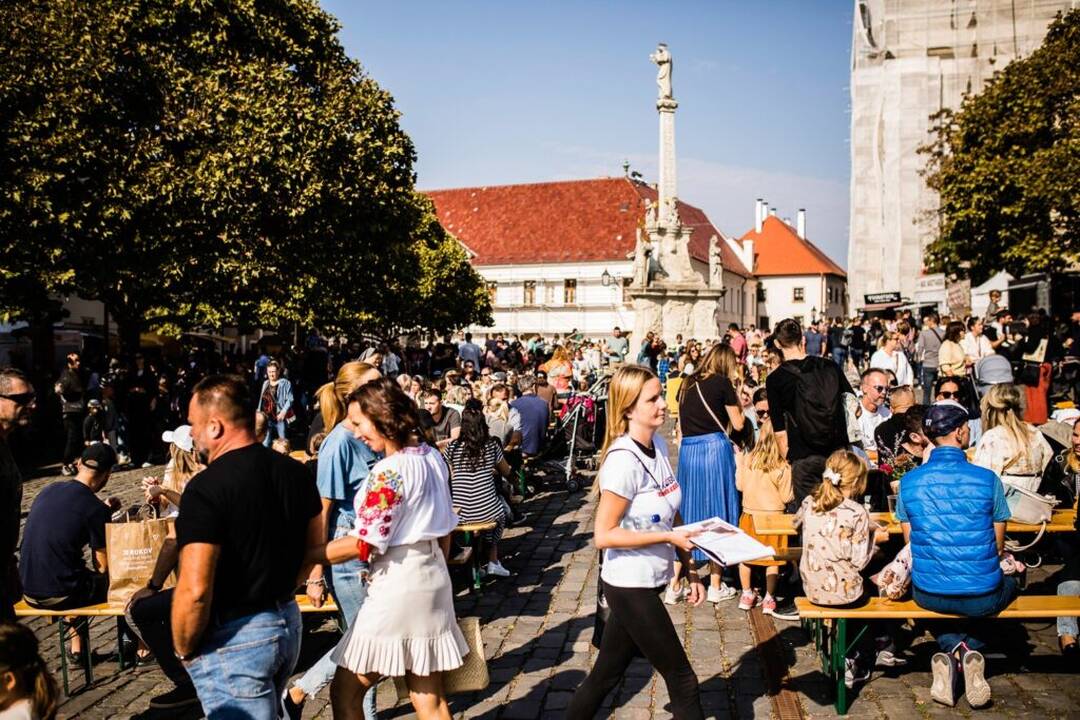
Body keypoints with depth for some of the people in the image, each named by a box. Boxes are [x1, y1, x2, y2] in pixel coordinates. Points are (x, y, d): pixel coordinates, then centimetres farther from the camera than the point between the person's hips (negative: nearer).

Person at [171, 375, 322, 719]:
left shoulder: (206, 488, -21)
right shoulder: (295, 471, 2)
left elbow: (195, 590, -23)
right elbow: (315, 548, 12)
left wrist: (184, 649, -7)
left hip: (233, 637, -7)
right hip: (289, 621, 8)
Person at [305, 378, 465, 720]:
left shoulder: (390, 470, -19)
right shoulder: (432, 457, 6)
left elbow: (364, 544, -19)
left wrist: (304, 556, -12)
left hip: (398, 586, -9)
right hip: (433, 580, 9)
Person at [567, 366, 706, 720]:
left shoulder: (659, 445, 3)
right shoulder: (623, 461, -22)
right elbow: (603, 535, -21)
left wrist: (690, 568, 10)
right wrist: (668, 537, -21)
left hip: (650, 582, 7)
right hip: (630, 586, -7)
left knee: (605, 676, 18)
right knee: (682, 680, 4)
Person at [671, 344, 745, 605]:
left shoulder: (687, 384, 12)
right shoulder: (722, 383, -4)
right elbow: (738, 424, -1)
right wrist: (738, 404, 14)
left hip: (687, 451, 5)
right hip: (715, 449, -5)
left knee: (686, 517, 11)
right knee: (717, 516, 6)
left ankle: (674, 585, 12)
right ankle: (716, 586, 14)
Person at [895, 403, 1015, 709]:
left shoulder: (909, 481, -4)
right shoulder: (987, 479, -9)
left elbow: (910, 541, 6)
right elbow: (998, 547, 1)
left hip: (927, 593, 2)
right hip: (982, 597, -2)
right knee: (1009, 581, 33)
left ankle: (952, 649, 8)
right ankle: (969, 651, 11)